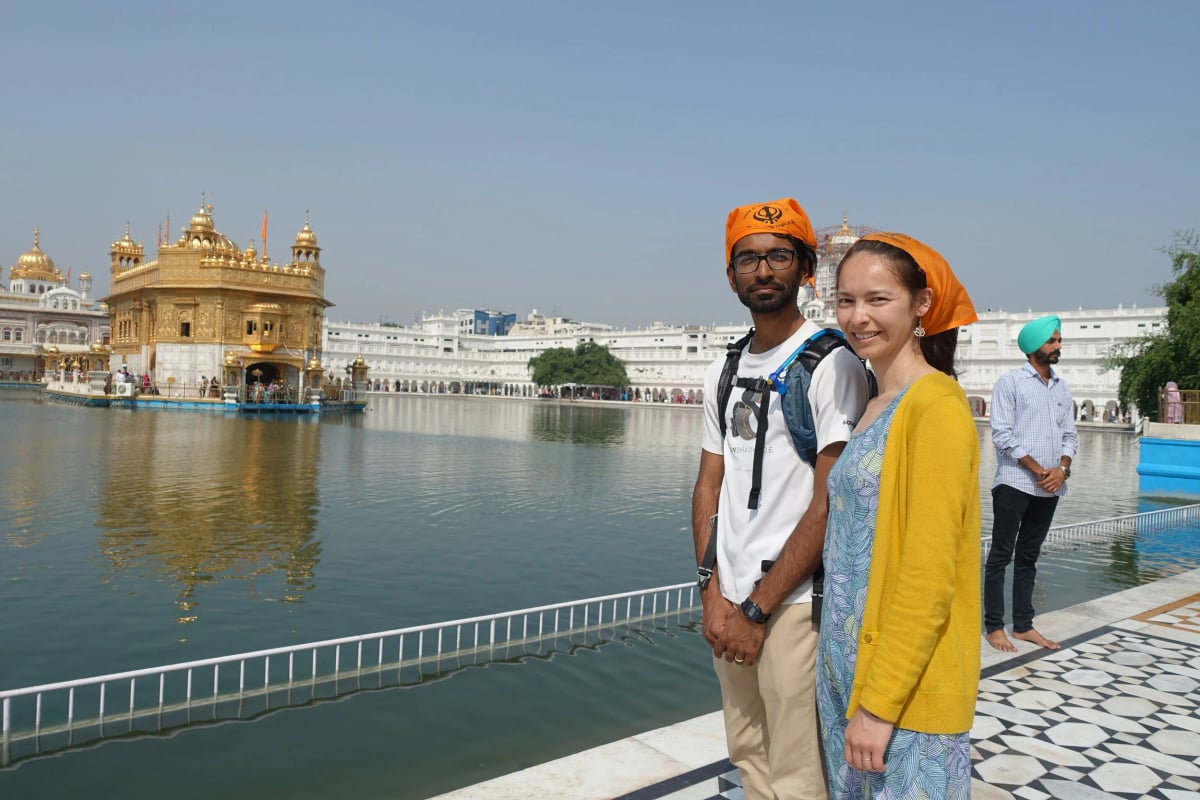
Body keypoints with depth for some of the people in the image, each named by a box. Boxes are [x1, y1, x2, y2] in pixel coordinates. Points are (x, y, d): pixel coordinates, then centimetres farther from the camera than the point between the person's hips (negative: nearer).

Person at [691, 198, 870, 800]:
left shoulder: (831, 362, -10)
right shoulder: (723, 371, 10)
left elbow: (830, 502, -15)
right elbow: (709, 485, 10)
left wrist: (758, 609, -13)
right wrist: (713, 593, 0)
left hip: (794, 603, -6)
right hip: (731, 600, 6)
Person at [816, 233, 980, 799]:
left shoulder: (936, 405, -17)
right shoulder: (876, 408, 8)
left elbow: (928, 577, -20)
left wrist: (882, 702, -18)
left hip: (906, 688, -8)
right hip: (850, 668, 8)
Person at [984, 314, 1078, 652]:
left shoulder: (1062, 387, 13)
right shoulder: (1010, 382, -5)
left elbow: (1070, 434, 12)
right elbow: (1002, 434, -11)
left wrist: (1062, 469, -6)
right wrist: (1039, 471, -13)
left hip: (1049, 487, 6)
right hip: (1014, 483, -6)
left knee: (1028, 557, 12)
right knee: (1001, 555, 0)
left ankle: (1023, 625, 19)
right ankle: (994, 626, 6)